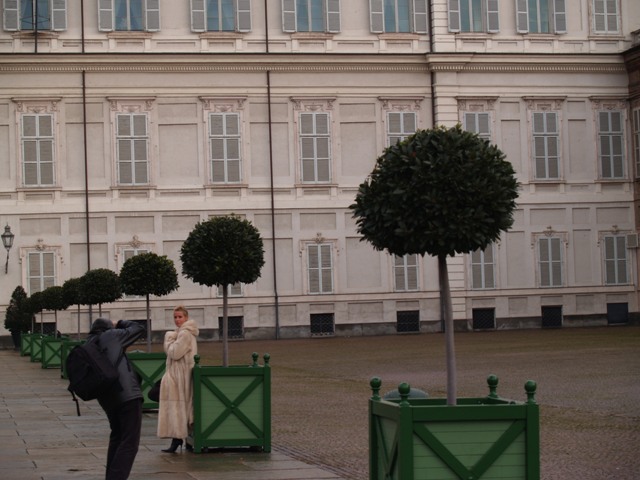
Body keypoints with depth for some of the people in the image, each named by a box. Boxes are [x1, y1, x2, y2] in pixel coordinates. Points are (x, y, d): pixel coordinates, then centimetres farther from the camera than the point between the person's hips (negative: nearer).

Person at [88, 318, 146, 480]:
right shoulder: (110, 336, 1)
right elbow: (140, 329, 11)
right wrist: (119, 324, 22)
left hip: (107, 399, 7)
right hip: (127, 395, -7)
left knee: (117, 437, 24)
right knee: (129, 442, -6)